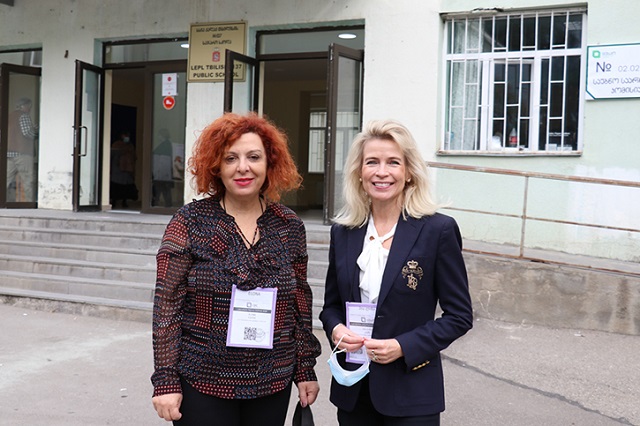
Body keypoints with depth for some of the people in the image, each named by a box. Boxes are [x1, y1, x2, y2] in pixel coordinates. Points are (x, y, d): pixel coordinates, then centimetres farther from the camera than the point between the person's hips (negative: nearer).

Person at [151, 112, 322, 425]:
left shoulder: (290, 226, 2)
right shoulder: (190, 222, -7)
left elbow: (300, 306, 7)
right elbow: (167, 305, -7)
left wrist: (306, 370, 7)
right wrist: (166, 380, -10)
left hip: (272, 386, 3)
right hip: (202, 386, -2)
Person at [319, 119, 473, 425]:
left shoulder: (438, 230, -9)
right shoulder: (343, 232, 3)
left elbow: (459, 316, -6)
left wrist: (403, 346, -17)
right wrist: (335, 329, -9)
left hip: (411, 392, -3)